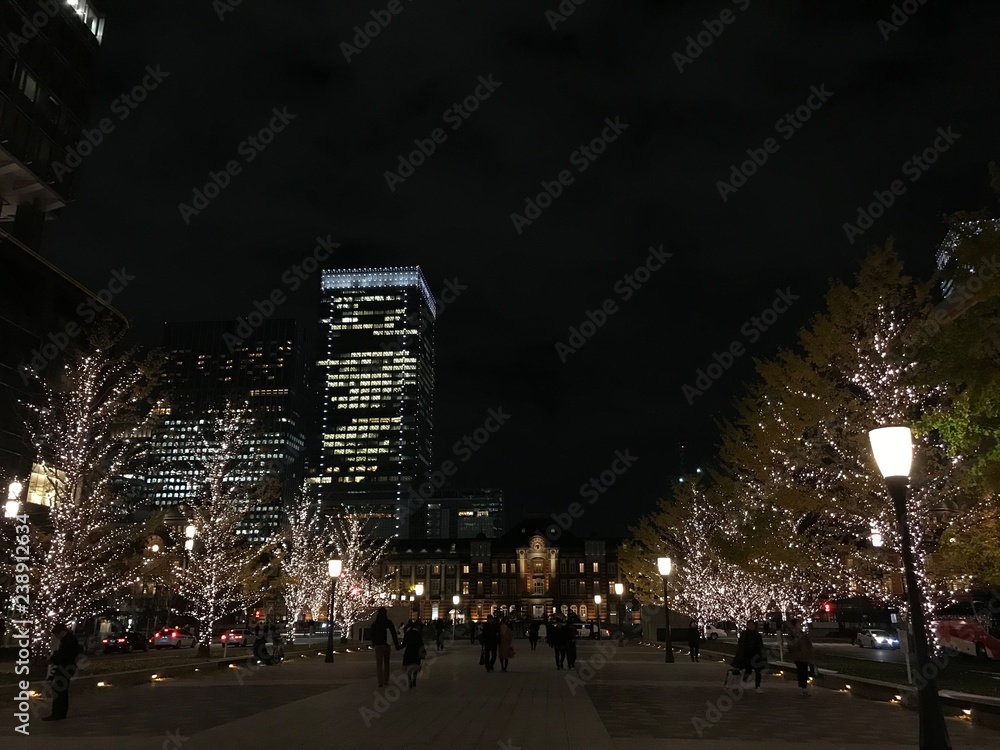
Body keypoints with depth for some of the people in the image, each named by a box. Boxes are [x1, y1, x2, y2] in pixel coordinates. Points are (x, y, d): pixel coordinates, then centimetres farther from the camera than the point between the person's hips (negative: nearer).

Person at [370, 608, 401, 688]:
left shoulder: (374, 623, 0)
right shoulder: (388, 623, -5)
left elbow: (372, 635, 9)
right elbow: (393, 634, -5)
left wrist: (373, 644, 22)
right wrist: (396, 645, 0)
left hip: (378, 645, 0)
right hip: (386, 645, 0)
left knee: (379, 664, 1)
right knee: (386, 663, 16)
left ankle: (380, 682, -6)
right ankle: (386, 681, 19)